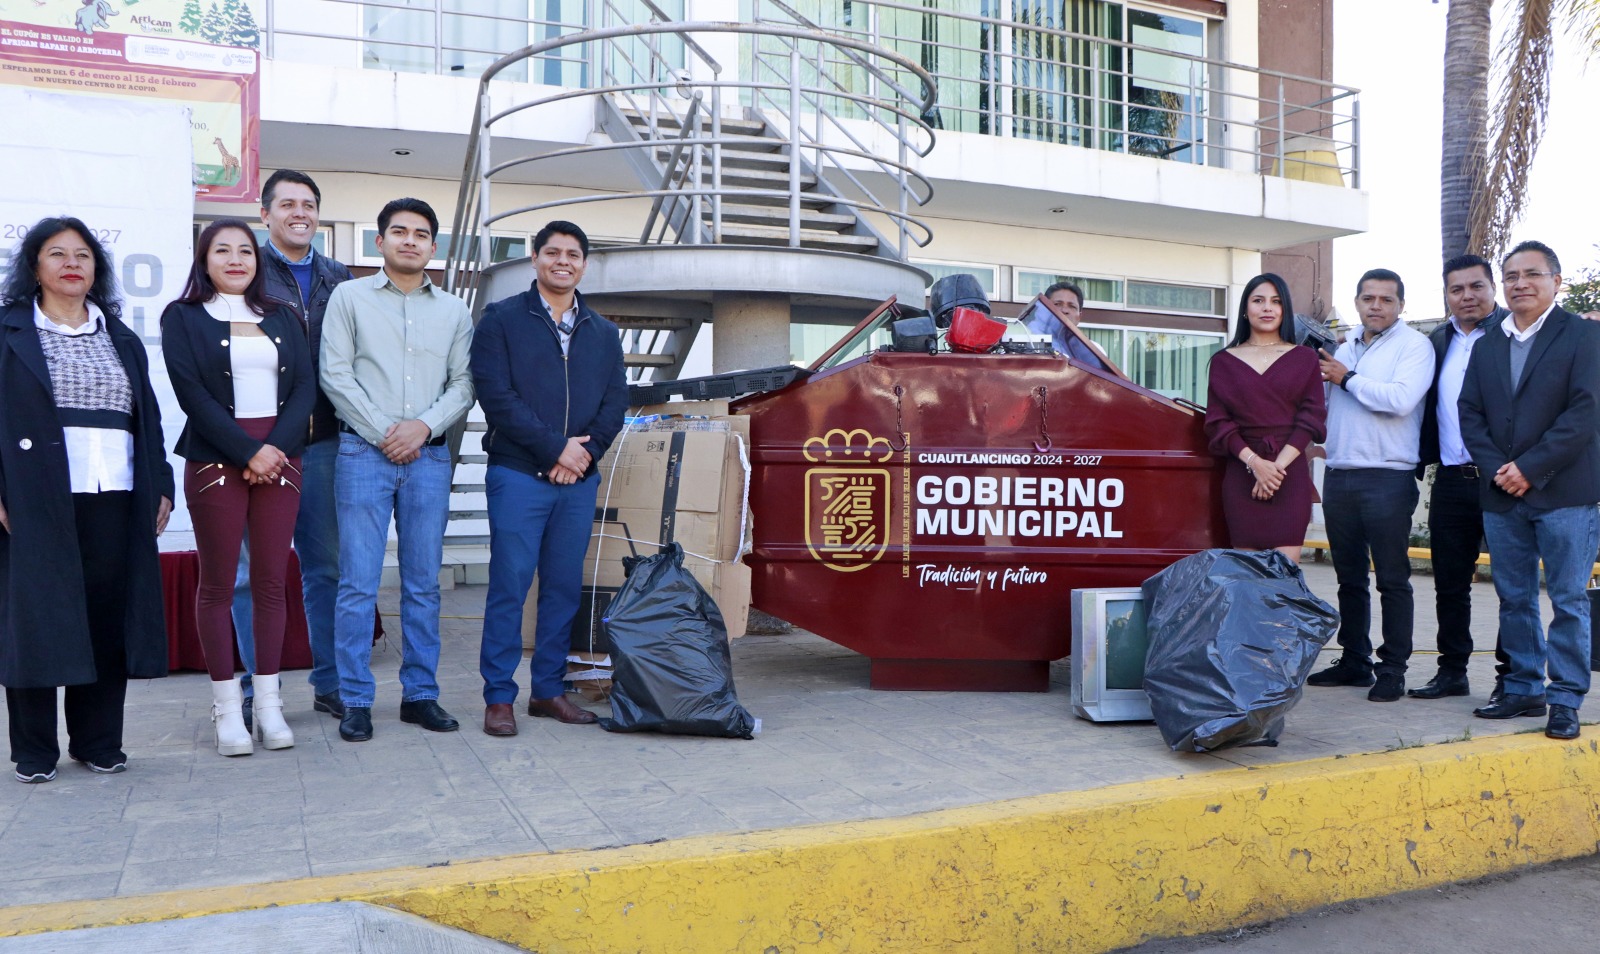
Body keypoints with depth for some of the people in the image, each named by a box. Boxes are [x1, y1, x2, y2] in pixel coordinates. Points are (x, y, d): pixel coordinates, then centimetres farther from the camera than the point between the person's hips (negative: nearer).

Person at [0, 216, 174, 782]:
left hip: (114, 499, 3)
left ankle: (98, 741, 14)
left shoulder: (121, 339, 18)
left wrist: (160, 485, 8)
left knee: (109, 617, 3)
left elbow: (149, 418, 16)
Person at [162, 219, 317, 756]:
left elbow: (304, 388, 6)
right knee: (217, 584, 1)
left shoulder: (282, 319, 15)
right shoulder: (182, 318, 5)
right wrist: (247, 451, -14)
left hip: (279, 458, 3)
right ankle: (227, 707, 7)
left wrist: (276, 447, -9)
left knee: (271, 582, 3)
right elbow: (192, 393, -6)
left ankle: (268, 703, 9)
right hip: (215, 461, -3)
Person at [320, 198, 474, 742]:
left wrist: (423, 426, -8)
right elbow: (335, 375, -1)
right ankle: (355, 701, 5)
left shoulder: (454, 311, 13)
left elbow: (464, 383, 7)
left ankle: (420, 694, 15)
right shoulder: (349, 297, 7)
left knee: (423, 584, 6)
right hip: (363, 451, -2)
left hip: (429, 456, 3)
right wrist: (383, 432, -8)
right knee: (358, 584, -3)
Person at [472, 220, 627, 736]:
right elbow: (496, 395, -7)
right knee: (509, 586, -3)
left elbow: (616, 401, 9)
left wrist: (585, 453, -8)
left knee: (564, 588, 8)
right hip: (518, 474, -4)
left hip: (580, 479, 4)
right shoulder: (502, 319, 3)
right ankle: (499, 697, 6)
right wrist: (555, 447, -12)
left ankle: (548, 689, 18)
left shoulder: (603, 332, 16)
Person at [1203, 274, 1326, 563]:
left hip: (1291, 472, 0)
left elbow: (1311, 417, 3)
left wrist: (1279, 464, -10)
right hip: (1241, 473, 0)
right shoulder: (1224, 361, 11)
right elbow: (1218, 422, 3)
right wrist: (1254, 462, -11)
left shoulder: (1304, 358, 12)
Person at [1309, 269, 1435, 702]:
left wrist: (1347, 379, -9)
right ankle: (1354, 660, 21)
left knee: (1392, 578, -1)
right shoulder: (1344, 350, 19)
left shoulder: (1414, 345, -2)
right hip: (1339, 474, 7)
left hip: (1387, 478, -6)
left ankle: (1393, 669, 5)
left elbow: (1401, 399, -18)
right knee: (1349, 576, 12)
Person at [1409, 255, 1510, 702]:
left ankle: (1511, 676, 13)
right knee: (1449, 581, 11)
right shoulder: (1437, 342, 14)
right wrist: (1418, 465, 11)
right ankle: (1452, 671, 21)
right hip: (1450, 481, 6)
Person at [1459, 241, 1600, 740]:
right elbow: (1470, 414, 8)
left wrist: (1530, 468, -15)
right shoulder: (1487, 346, 14)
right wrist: (1496, 469, -7)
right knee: (1514, 599, 11)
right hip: (1501, 494, 5)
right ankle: (1523, 690, 21)